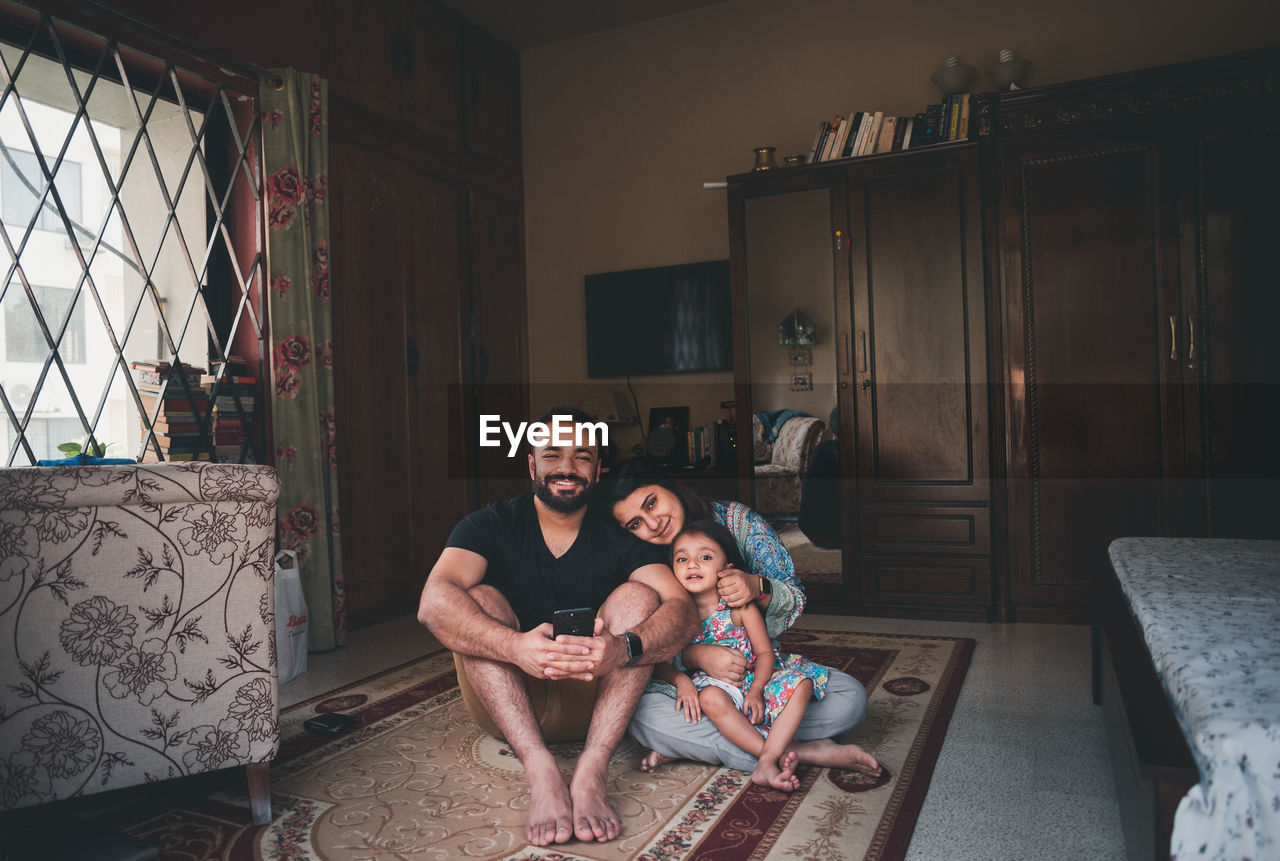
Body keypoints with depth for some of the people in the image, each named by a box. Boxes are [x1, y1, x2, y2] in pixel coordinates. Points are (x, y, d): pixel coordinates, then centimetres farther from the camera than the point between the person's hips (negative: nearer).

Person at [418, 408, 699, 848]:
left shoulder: (621, 536, -2)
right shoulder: (491, 525, -5)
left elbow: (683, 609, -18)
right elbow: (434, 601, -24)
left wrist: (622, 648, -41)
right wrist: (515, 646, -43)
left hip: (593, 700, 1)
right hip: (505, 701, 0)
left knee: (638, 595, -18)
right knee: (479, 598, -22)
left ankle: (591, 772, -33)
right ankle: (540, 771, -37)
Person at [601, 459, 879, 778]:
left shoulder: (736, 520, -6)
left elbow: (796, 598, -3)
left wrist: (757, 587, -25)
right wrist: (695, 656, -29)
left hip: (762, 668, 2)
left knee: (851, 697, -20)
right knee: (642, 714, -33)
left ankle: (690, 743, -20)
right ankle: (801, 751, -27)